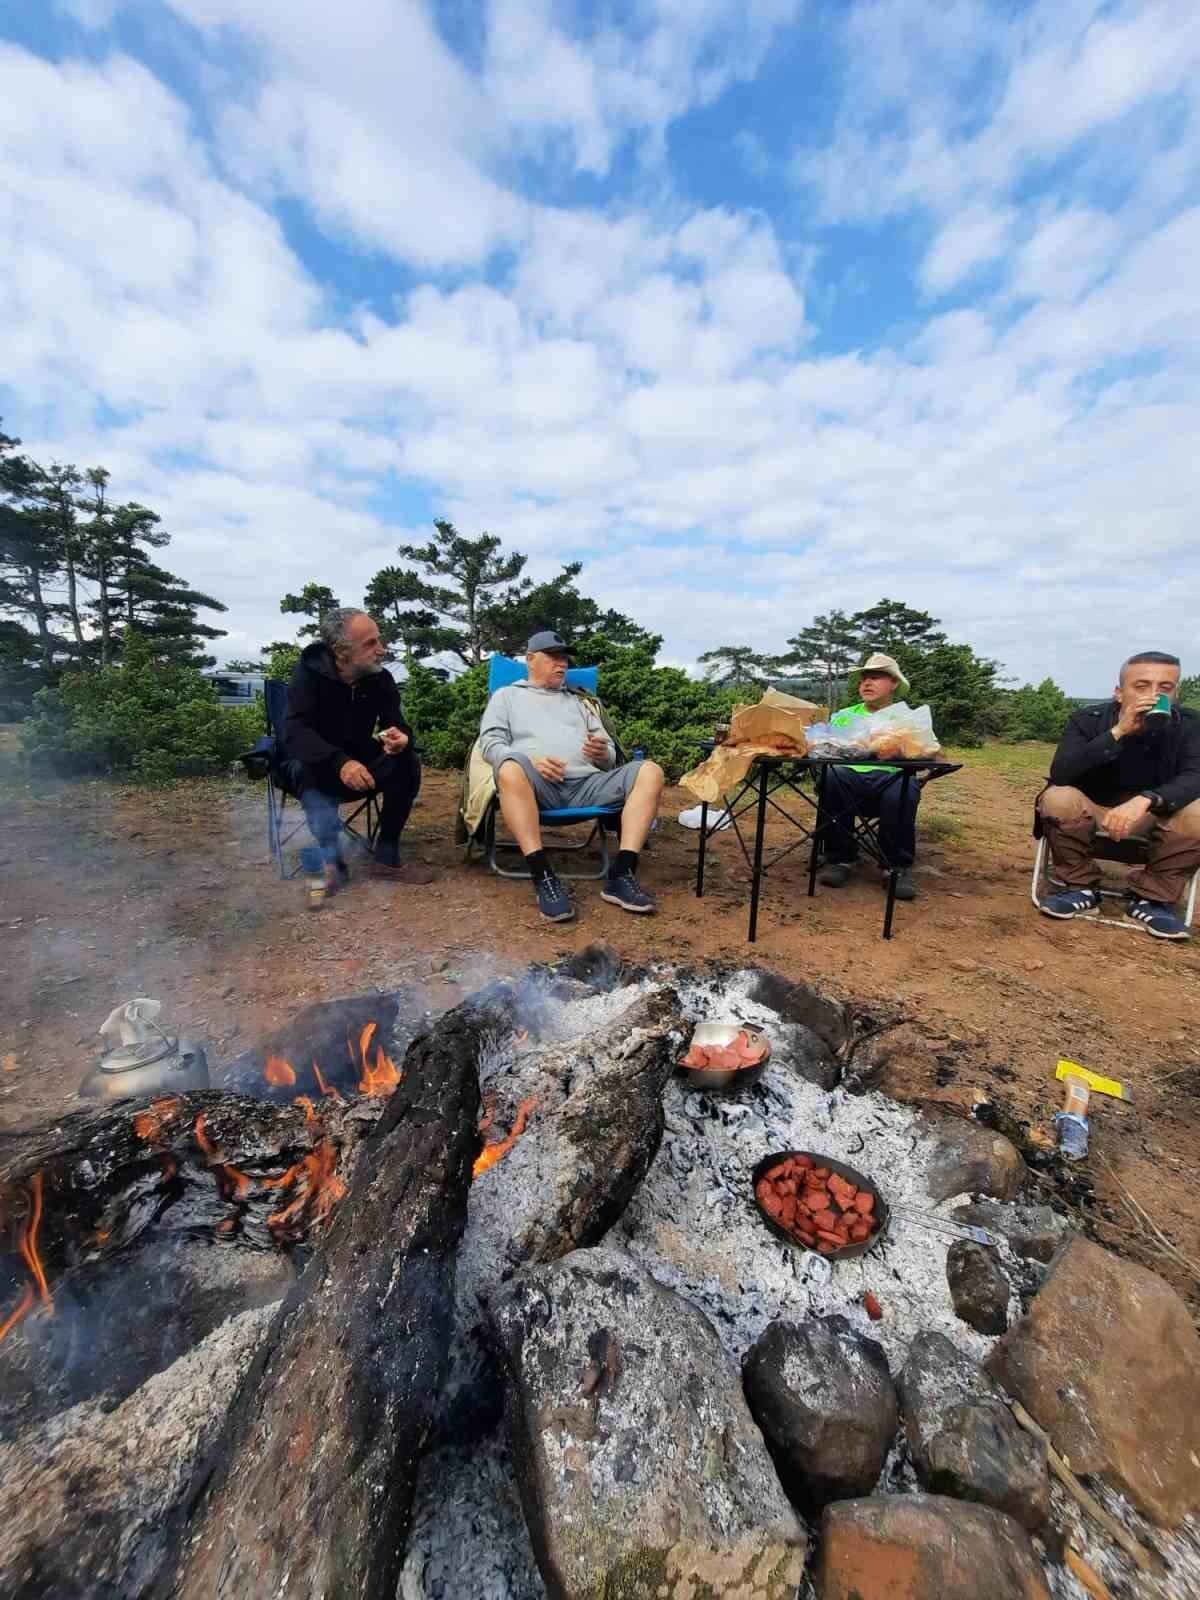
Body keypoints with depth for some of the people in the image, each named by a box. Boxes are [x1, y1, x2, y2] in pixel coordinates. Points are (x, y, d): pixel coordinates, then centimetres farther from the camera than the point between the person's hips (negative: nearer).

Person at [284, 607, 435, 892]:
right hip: (317, 766, -3)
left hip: (361, 762, 3)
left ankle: (387, 856, -17)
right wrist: (339, 762, -44)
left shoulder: (381, 678, -6)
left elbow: (396, 724, -11)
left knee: (407, 762, -23)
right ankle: (330, 858, -22)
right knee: (311, 772, -34)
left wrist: (400, 738, -38)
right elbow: (295, 733, -26)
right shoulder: (309, 671, -15)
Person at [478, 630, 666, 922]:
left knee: (649, 771, -19)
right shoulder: (507, 696, 22)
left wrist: (603, 753, -1)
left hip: (586, 783, 4)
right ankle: (542, 876, -36)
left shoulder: (578, 700, 32)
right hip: (538, 784, -3)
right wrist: (530, 761, -14)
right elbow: (490, 743, 6)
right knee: (511, 769, -38)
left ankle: (620, 875, -29)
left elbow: (609, 753, 26)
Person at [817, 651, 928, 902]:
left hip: (892, 777, -1)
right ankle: (840, 859, -16)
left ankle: (897, 866, -14)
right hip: (850, 776, 1)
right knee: (831, 778, -32)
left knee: (903, 790, -35)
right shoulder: (843, 716, 23)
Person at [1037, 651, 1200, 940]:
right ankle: (1081, 889, -13)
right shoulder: (1088, 719, -14)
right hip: (1092, 811, -1)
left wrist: (1144, 800, -43)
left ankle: (1151, 898, -8)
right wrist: (1117, 732, -35)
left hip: (1153, 816, 2)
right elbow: (1059, 774, -27)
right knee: (1057, 798, -32)